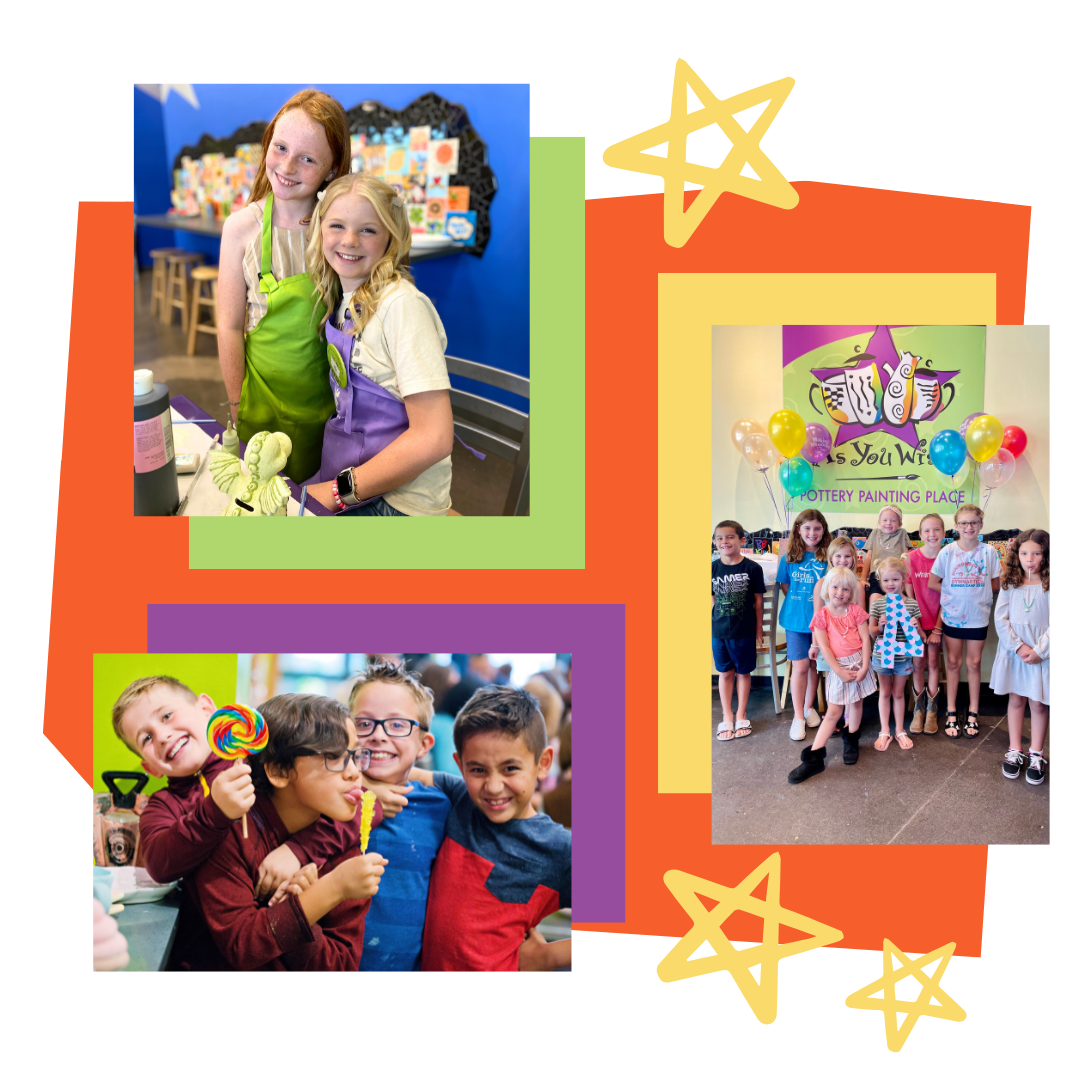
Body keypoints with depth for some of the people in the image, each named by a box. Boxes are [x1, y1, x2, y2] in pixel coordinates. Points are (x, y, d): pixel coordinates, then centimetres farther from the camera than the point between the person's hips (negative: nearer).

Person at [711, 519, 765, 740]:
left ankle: (741, 716, 25)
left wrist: (758, 629, 1)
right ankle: (727, 717, 23)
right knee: (726, 673, 12)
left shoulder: (752, 568, -9)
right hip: (719, 631, 2)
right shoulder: (713, 568, -3)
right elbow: (712, 599, 5)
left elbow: (758, 600, -2)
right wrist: (715, 622, -2)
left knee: (743, 672, 11)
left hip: (745, 631, -2)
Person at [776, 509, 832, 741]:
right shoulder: (789, 558, -2)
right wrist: (798, 603, 1)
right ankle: (798, 717, 9)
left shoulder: (828, 557, -5)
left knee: (815, 664, 12)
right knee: (800, 666, 0)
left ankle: (809, 707, 30)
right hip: (796, 619, 0)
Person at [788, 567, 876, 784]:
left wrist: (864, 667, -12)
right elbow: (824, 647, -9)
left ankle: (851, 740, 36)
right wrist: (839, 671, -13)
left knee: (856, 702, 13)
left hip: (858, 662, 1)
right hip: (837, 666, -1)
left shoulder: (856, 611, -1)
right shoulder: (822, 615, -5)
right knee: (833, 711, -2)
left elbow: (865, 639, -4)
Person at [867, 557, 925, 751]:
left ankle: (900, 731, 25)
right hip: (882, 654, 0)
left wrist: (916, 628, -19)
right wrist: (880, 626, -22)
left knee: (898, 693, 13)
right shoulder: (877, 604, -7)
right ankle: (885, 732, 21)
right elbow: (872, 633, -3)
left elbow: (918, 633, 3)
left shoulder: (911, 604, -5)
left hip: (903, 656, 0)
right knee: (884, 692, 12)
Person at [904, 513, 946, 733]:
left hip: (937, 620, 0)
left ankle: (932, 710, 14)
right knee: (918, 663, 2)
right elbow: (909, 593, -5)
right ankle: (919, 709, 15)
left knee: (933, 663, 1)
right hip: (916, 621, 0)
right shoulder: (911, 558, -9)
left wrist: (938, 628, -8)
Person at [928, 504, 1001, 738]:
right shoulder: (948, 552, -6)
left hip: (978, 616, 0)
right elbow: (933, 583, -4)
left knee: (974, 663, 8)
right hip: (952, 615, 0)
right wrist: (956, 593, -8)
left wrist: (975, 593, -9)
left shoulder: (988, 552, -4)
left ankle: (973, 713, 19)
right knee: (953, 662, 9)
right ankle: (951, 713, 17)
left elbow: (995, 584, 1)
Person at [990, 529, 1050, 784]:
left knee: (1038, 703, 5)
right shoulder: (1010, 583, 1)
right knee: (1016, 699, 12)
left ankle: (1036, 756, 17)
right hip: (1013, 651, 2)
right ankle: (1014, 752, 22)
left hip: (1042, 654, -2)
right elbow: (1000, 618, -3)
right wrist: (1018, 646, -13)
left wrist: (1039, 651, -16)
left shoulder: (1050, 585, -7)